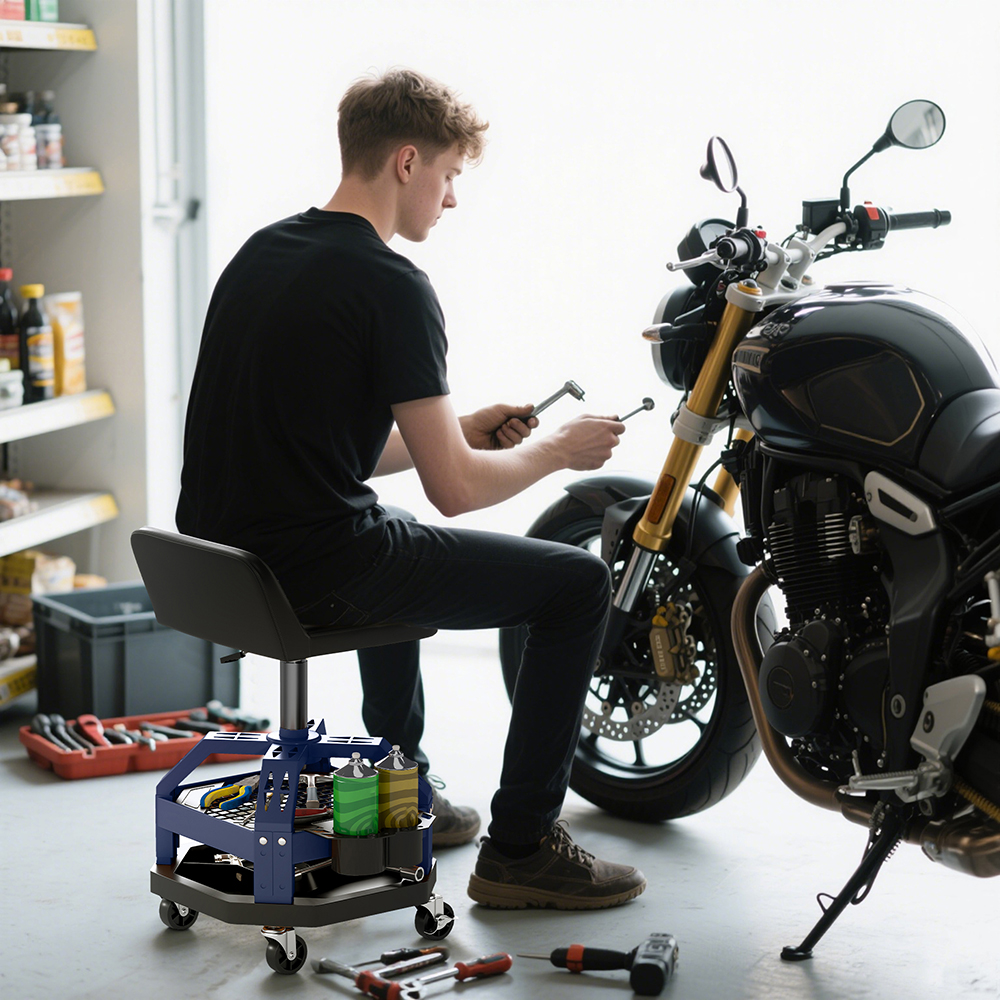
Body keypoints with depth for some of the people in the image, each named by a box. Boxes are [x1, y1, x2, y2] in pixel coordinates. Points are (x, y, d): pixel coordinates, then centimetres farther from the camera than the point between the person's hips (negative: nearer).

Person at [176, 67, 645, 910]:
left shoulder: (261, 253, 12)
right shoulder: (391, 285, -14)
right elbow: (454, 489, -14)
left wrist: (461, 430, 20)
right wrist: (554, 452, 4)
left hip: (219, 568, 9)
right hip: (314, 572, -9)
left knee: (398, 546, 40)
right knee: (579, 583, 2)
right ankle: (519, 847, 6)